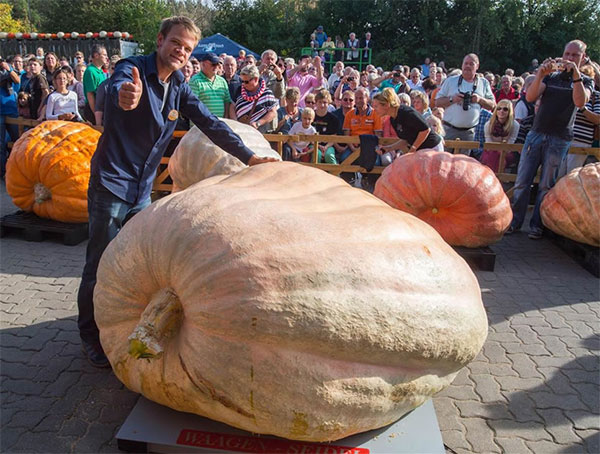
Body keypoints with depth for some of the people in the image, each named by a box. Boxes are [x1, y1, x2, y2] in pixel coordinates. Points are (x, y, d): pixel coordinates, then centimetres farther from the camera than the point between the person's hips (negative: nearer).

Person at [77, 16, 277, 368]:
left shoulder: (179, 86, 4)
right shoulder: (134, 69, -14)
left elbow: (210, 124, 2)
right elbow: (119, 87, -37)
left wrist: (249, 157, -6)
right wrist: (125, 96, -63)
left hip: (143, 189, 6)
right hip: (111, 183, -6)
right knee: (102, 263, -1)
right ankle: (90, 335, 17)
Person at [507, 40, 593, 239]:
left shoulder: (585, 81, 8)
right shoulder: (550, 76, 13)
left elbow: (580, 102, -14)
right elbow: (530, 97, -4)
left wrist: (575, 73, -20)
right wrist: (540, 75, -19)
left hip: (559, 140, -2)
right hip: (536, 134, 2)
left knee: (546, 186, 1)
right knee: (522, 181, -2)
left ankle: (537, 225, 10)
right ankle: (514, 221, 7)